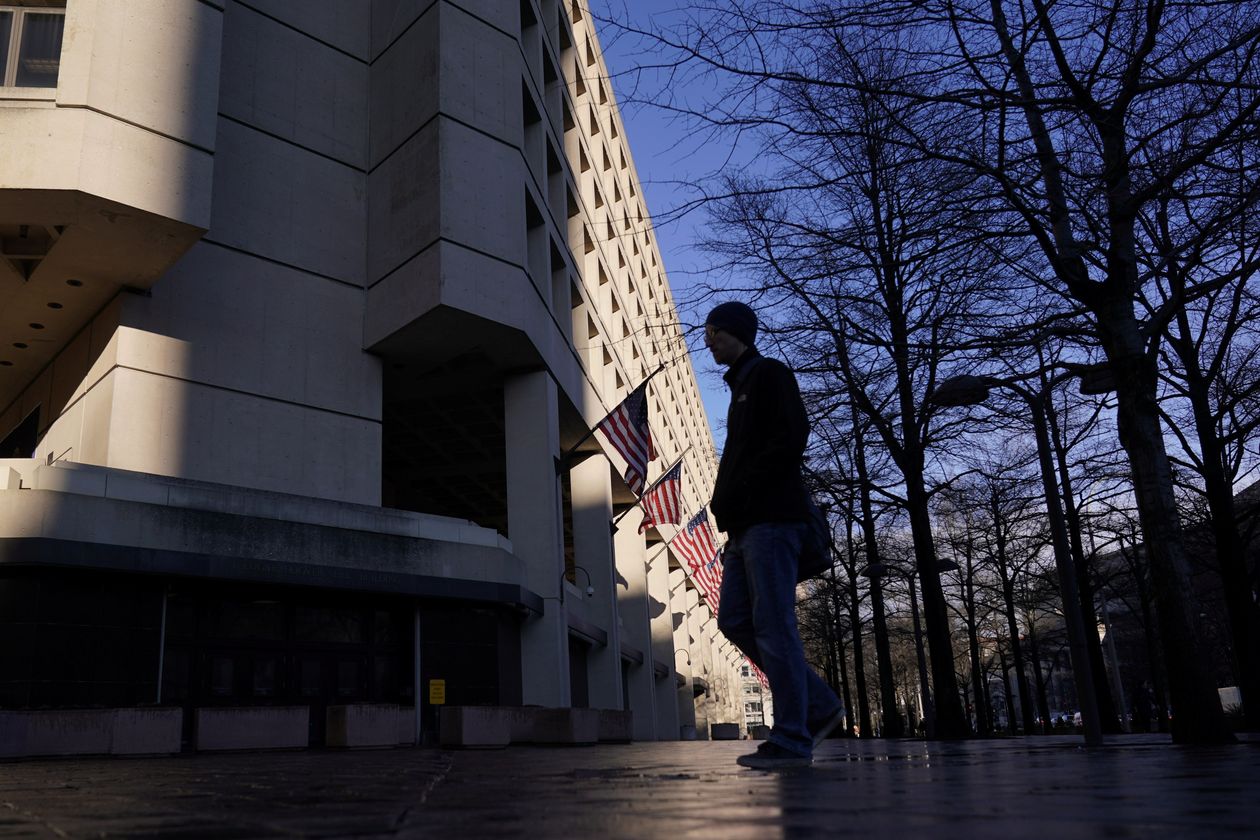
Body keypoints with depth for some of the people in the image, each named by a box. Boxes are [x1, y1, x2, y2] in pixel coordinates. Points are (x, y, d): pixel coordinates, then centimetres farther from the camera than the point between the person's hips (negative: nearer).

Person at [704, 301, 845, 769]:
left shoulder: (769, 375, 0)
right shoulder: (741, 387, 27)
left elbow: (791, 439, -15)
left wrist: (737, 495, -15)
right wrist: (728, 505, 9)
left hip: (771, 520, -10)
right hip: (745, 527, 10)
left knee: (773, 626, -10)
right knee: (735, 621, 5)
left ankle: (792, 741, -6)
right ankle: (819, 706, 12)